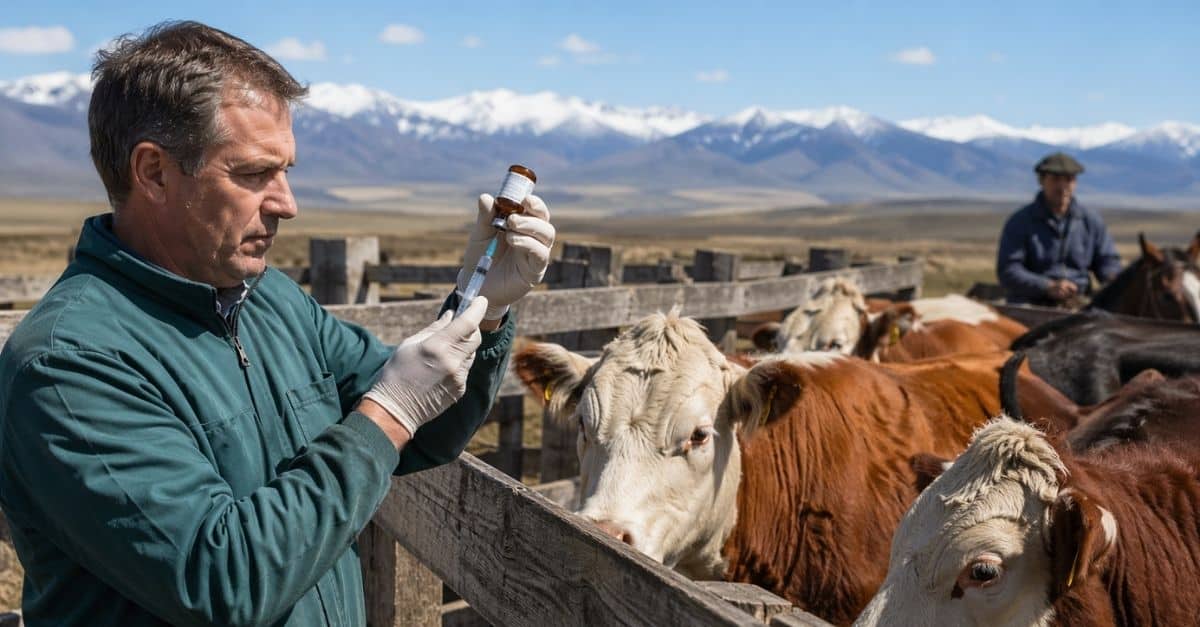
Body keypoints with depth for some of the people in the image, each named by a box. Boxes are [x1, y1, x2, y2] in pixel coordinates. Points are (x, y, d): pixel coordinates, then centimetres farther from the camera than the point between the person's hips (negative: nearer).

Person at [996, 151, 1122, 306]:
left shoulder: (1091, 221, 14)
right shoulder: (1020, 222, 1)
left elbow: (1108, 260, 19)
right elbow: (1007, 271, -8)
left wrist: (1113, 279, -6)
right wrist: (1048, 287, -21)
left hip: (1079, 304, 4)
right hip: (1029, 308, -4)